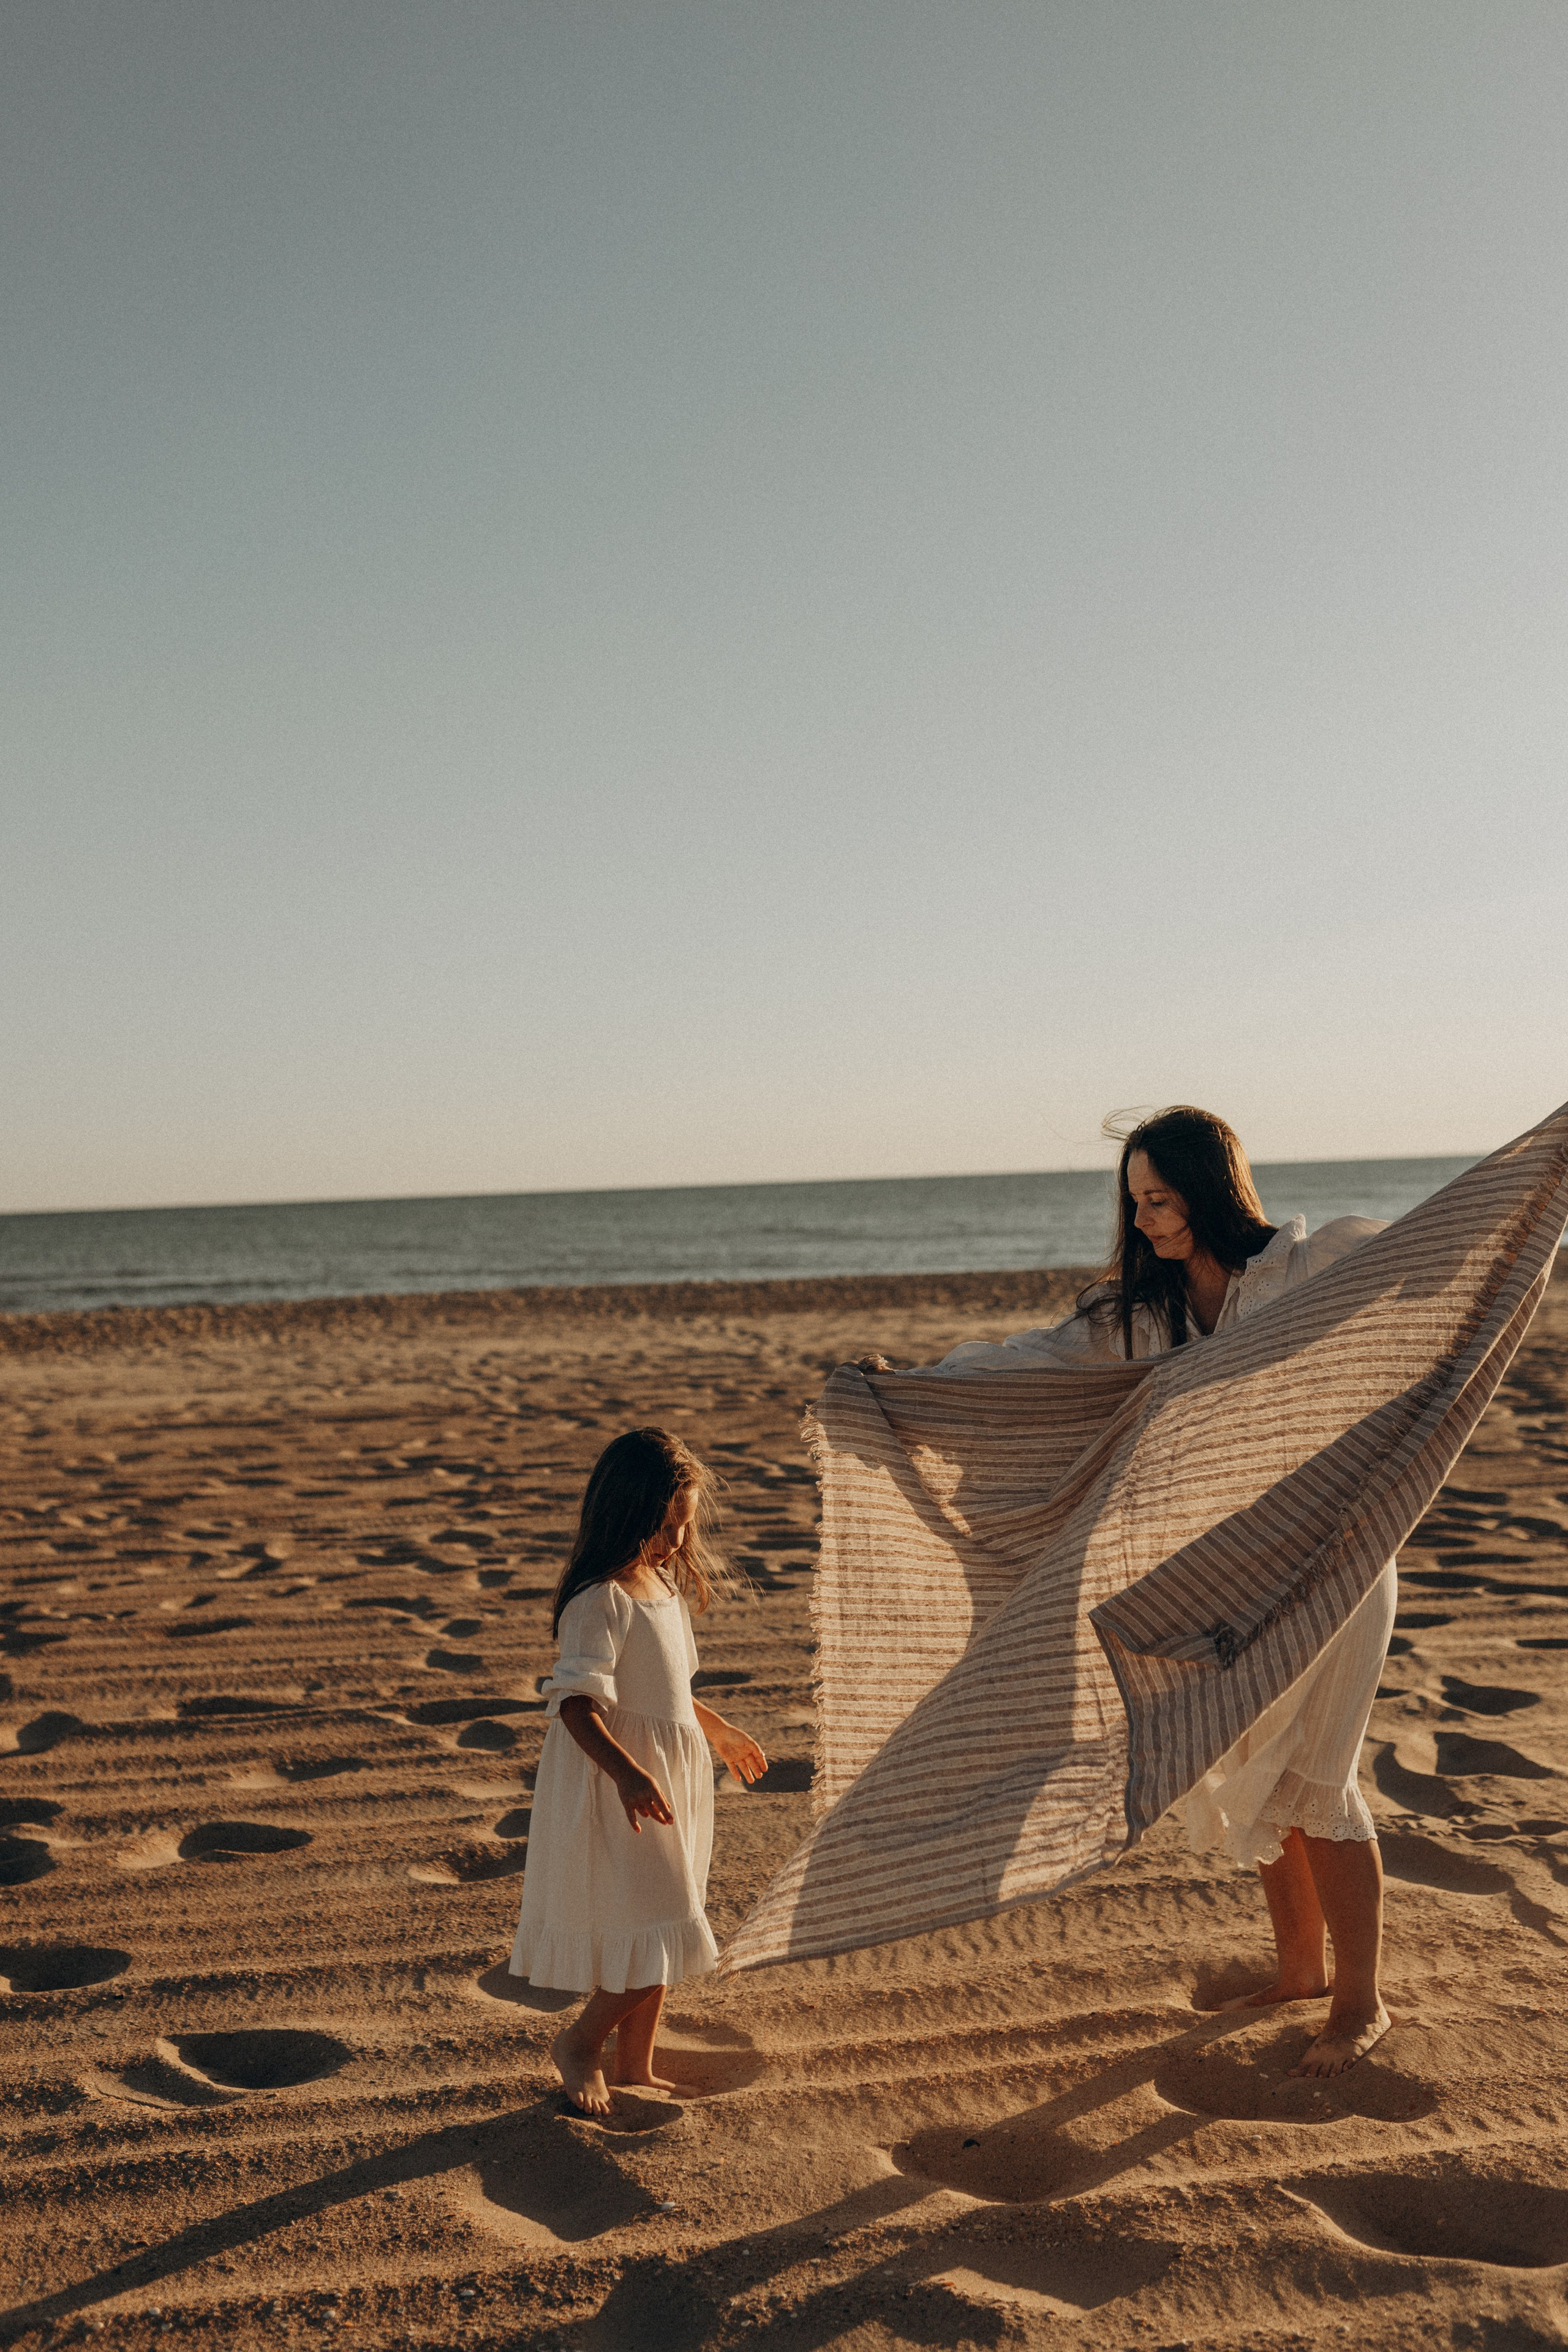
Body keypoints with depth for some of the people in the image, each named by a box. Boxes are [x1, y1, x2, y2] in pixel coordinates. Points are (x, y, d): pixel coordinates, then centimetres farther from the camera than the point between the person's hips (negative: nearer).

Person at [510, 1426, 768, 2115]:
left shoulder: (666, 1586, 7)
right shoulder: (600, 1601, -22)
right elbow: (576, 1704, -29)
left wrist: (718, 1730, 33)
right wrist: (627, 1773, -42)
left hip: (672, 1777, 9)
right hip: (618, 1788, -9)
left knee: (660, 1940, 17)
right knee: (650, 1936, -5)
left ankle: (635, 2066, 32)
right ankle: (579, 2044, 19)